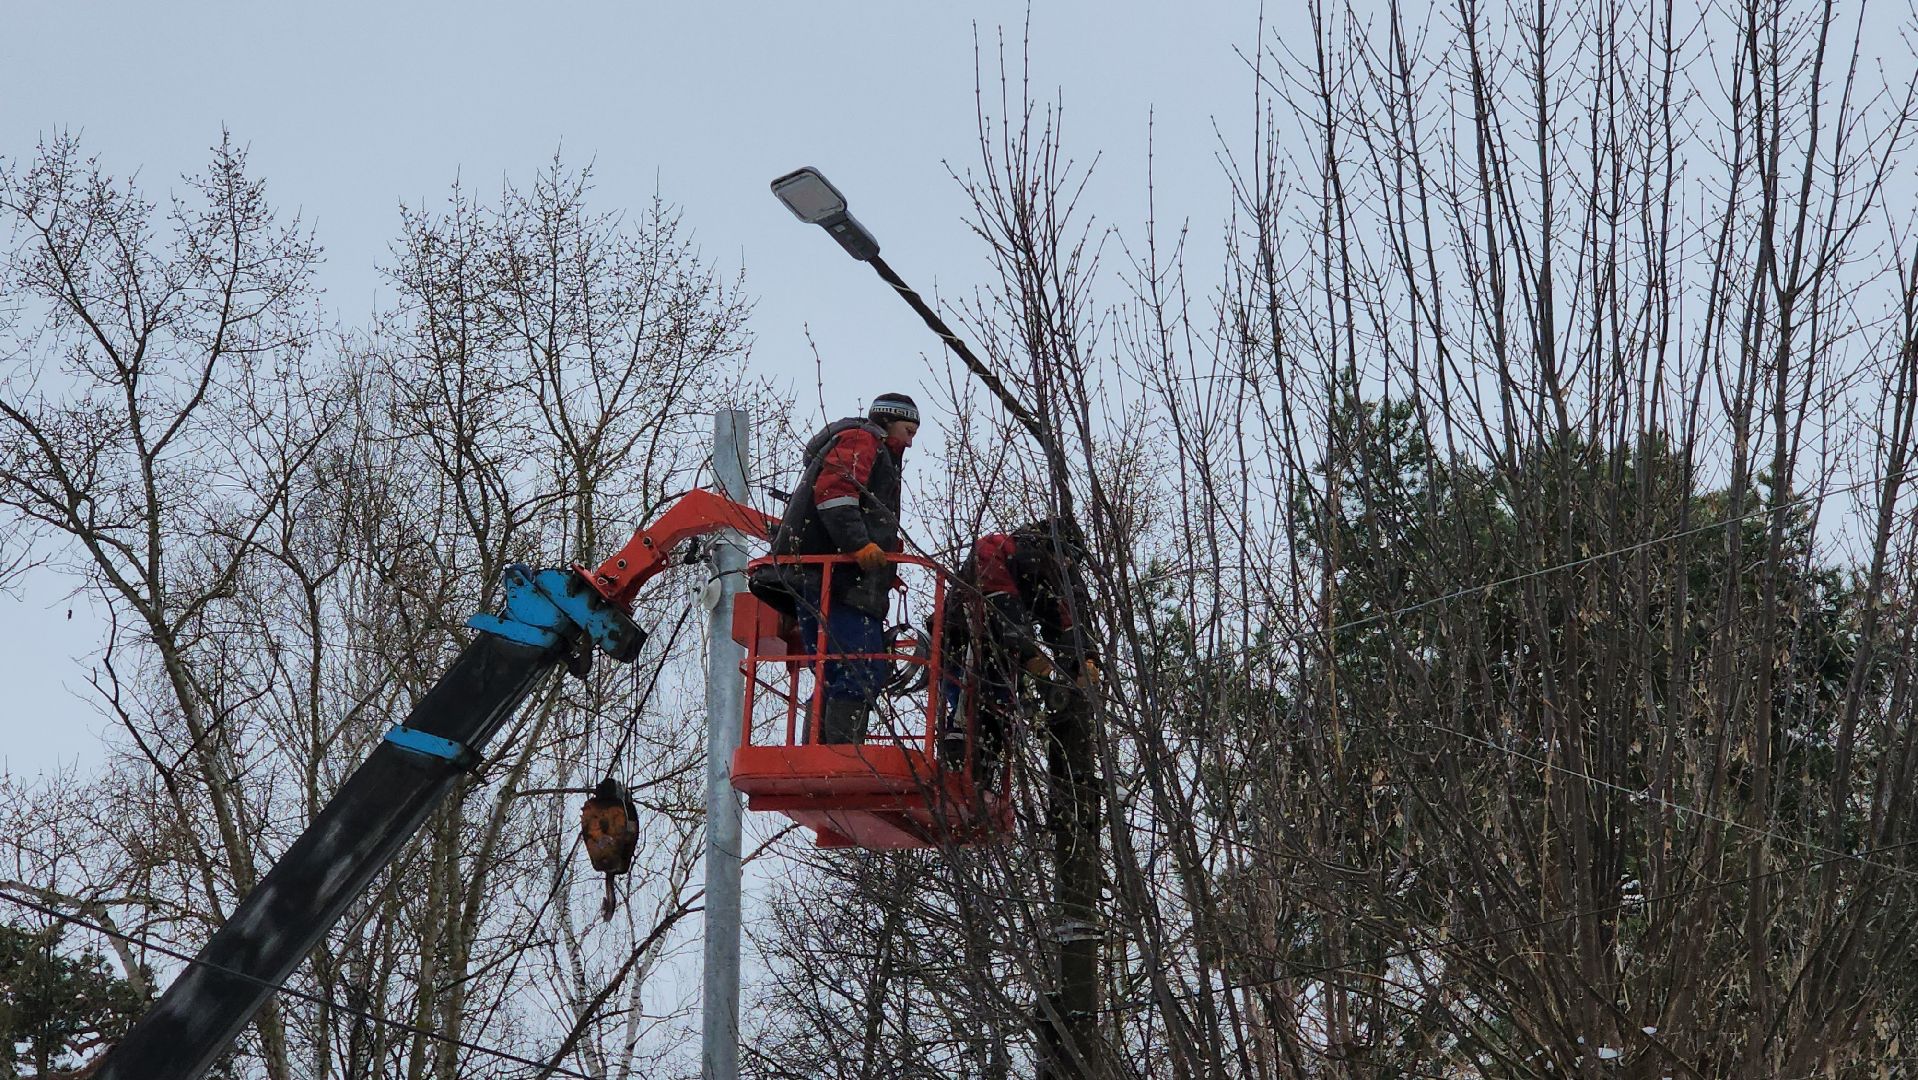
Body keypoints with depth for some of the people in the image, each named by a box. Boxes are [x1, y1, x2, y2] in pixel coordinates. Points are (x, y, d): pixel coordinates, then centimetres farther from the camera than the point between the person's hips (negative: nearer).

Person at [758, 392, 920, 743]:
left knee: (835, 681, 7)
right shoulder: (860, 439, 4)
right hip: (838, 580, -10)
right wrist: (860, 545, -24)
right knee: (863, 674, -17)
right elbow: (833, 491, -14)